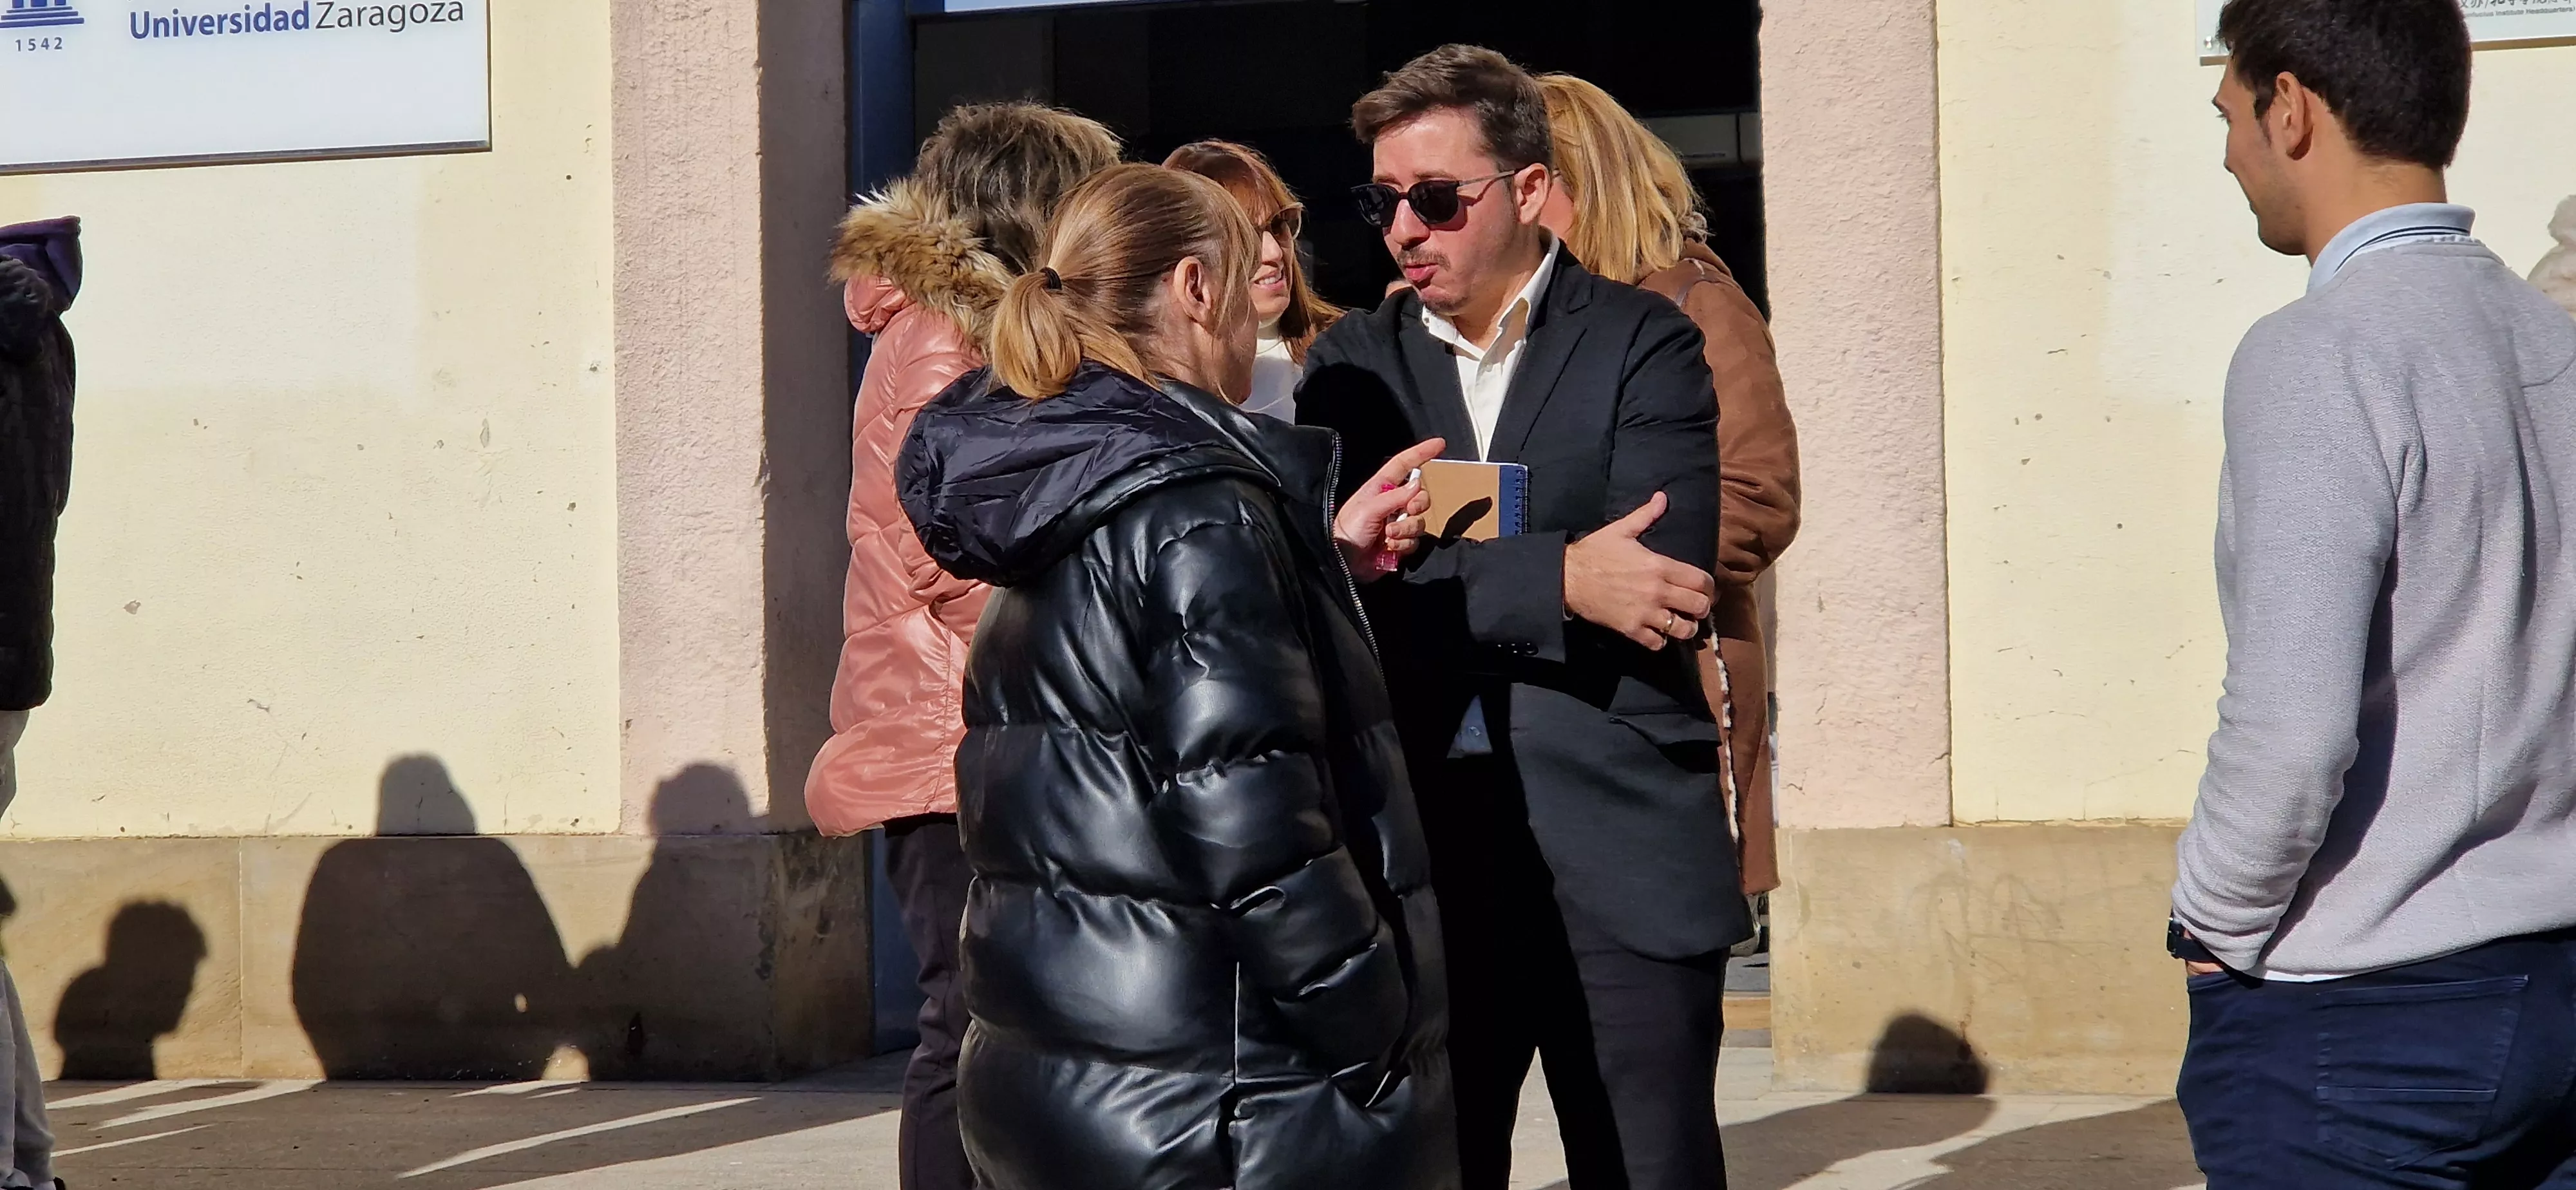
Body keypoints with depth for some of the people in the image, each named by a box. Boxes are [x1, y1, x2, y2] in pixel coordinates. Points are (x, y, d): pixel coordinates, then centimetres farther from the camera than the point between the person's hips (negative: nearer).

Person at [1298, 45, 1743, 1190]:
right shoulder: (1351, 364, 11)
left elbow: (1666, 579, -12)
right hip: (1421, 854, 3)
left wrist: (1448, 586, -10)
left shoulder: (1644, 344, 2)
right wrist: (1557, 580, -16)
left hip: (1618, 855, -3)